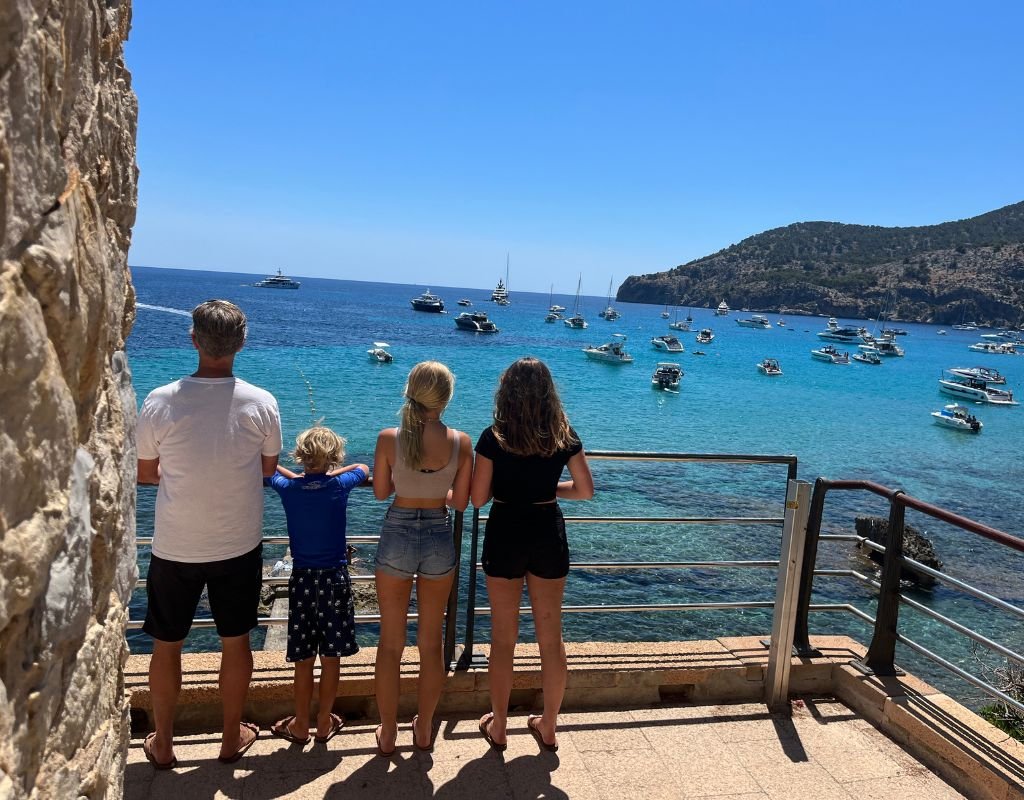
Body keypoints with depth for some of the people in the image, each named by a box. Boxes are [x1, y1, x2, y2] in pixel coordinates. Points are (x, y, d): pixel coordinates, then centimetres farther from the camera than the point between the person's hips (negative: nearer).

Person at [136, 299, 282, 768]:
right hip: (239, 548, 1)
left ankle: (162, 744, 34)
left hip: (175, 549, 0)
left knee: (167, 645, 18)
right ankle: (232, 738, 33)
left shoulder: (160, 402, -16)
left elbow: (145, 473, -1)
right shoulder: (262, 404, -13)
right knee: (235, 642, 17)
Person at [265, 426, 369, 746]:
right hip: (336, 578, -1)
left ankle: (300, 725, 22)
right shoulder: (340, 486, -7)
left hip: (302, 579, 1)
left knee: (303, 659, 10)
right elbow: (363, 468, 14)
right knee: (331, 658, 10)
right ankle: (325, 723, 21)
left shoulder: (288, 487, -5)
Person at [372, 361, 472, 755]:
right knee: (431, 642, 18)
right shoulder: (461, 442, -10)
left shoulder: (389, 438, -13)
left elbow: (380, 491, 0)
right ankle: (424, 730, 32)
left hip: (397, 536, -1)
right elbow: (460, 502, -2)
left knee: (390, 643, 15)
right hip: (440, 539, 1)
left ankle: (388, 733, 27)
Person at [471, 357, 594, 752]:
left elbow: (478, 498, -10)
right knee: (551, 635, 15)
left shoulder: (494, 437, -11)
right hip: (549, 535, 2)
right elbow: (585, 490, 1)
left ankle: (498, 726, 26)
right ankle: (548, 726, 28)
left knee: (503, 638, 12)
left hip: (505, 535, -2)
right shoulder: (565, 435, -3)